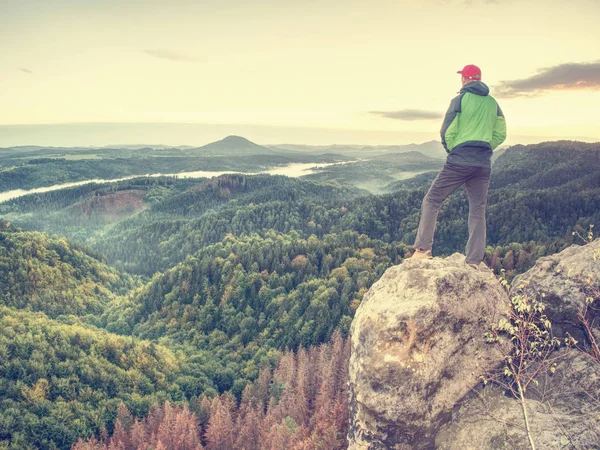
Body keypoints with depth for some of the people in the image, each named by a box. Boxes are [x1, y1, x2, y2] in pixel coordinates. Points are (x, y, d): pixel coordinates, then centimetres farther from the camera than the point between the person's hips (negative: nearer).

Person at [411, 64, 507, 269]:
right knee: (478, 211, 7)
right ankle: (474, 262, 7)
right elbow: (500, 134, 12)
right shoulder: (492, 103, 12)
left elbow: (447, 132, -7)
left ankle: (423, 249, -2)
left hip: (459, 161, -5)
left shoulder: (460, 100, -3)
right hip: (484, 165, 5)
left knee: (432, 200, 4)